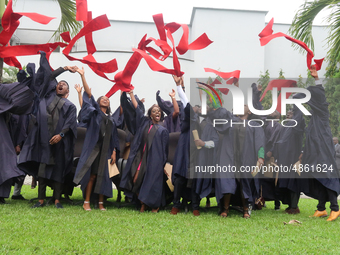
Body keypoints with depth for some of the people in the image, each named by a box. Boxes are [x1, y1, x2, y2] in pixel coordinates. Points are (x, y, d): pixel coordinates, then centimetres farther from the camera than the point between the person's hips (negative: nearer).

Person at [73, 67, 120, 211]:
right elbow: (88, 94, 0)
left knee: (103, 175, 2)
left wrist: (114, 152, 4)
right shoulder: (95, 112, 10)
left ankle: (101, 203, 8)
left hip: (106, 150, 4)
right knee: (92, 175, -6)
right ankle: (86, 202, -1)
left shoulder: (111, 120, 20)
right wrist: (82, 76, -7)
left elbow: (114, 138, 15)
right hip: (93, 148, -3)